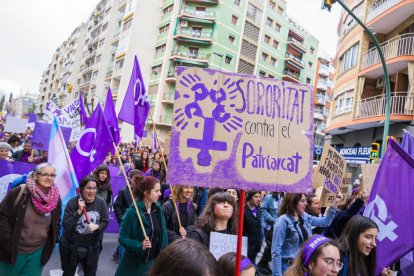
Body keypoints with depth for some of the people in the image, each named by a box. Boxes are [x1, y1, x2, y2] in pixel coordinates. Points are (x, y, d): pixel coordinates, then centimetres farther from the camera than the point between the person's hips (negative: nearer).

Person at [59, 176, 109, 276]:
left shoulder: (101, 203, -12)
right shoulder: (72, 202, -17)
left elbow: (105, 222, -5)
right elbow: (65, 225, -20)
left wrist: (97, 226, -24)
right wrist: (79, 211, -28)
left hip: (92, 247, 2)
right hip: (71, 246, -1)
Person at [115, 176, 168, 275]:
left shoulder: (159, 209, -3)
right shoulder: (132, 212, -18)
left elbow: (163, 236, 4)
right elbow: (122, 238, -15)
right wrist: (139, 246, -28)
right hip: (133, 265, -4)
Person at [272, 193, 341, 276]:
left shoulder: (305, 217, 4)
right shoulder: (283, 221, -19)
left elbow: (324, 222, 13)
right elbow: (276, 251, -19)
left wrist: (335, 202, 5)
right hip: (289, 267, -7)